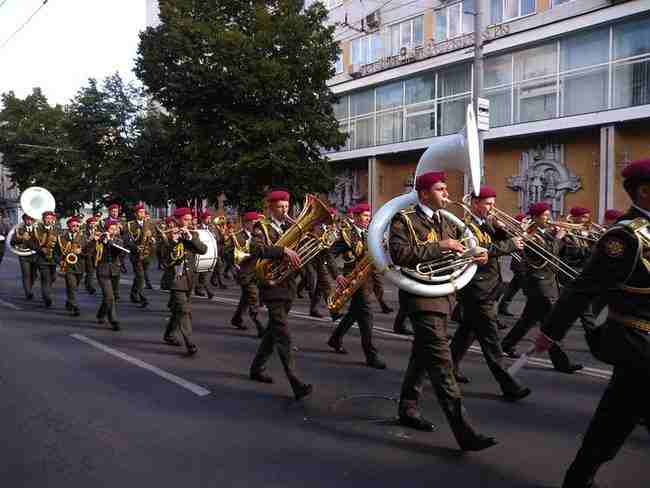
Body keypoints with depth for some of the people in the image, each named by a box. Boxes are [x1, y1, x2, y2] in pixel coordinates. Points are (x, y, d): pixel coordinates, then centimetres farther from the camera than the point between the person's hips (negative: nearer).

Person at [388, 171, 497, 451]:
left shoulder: (446, 222, 16)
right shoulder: (404, 220, -9)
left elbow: (453, 256, 21)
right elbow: (399, 254, -23)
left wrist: (473, 256, 0)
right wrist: (438, 246, -24)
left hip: (444, 298, 9)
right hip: (422, 298, -8)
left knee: (423, 357, 19)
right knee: (441, 364, -11)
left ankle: (408, 409, 34)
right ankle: (464, 432, -11)